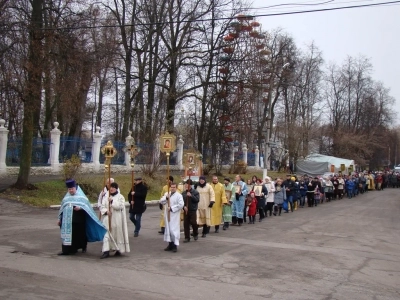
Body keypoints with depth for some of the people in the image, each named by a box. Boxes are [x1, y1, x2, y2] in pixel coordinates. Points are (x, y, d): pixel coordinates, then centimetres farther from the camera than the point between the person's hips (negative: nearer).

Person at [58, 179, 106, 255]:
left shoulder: (81, 196, 1)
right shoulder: (66, 197, 15)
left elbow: (87, 206, -4)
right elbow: (62, 208, 20)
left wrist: (80, 208, -23)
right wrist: (60, 219, 19)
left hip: (79, 220, -4)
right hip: (67, 220, 4)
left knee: (80, 234, 5)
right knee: (68, 235, -1)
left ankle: (84, 246, 26)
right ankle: (66, 250, 5)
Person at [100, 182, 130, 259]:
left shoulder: (120, 197, -1)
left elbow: (120, 206, -14)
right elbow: (102, 206, 5)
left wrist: (112, 201, -20)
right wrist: (106, 211, -15)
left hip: (117, 219, -3)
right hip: (107, 219, 3)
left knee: (117, 234, 5)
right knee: (106, 234, -5)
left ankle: (118, 250, 22)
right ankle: (106, 251, -6)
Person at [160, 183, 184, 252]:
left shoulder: (178, 195, -6)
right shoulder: (166, 194, 12)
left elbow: (181, 204, -17)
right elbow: (161, 201, 5)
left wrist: (172, 208, -17)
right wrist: (166, 198, -13)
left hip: (174, 216, -6)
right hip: (167, 215, 6)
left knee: (174, 230, -9)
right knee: (168, 229, 10)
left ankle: (175, 245, -5)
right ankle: (170, 244, 19)